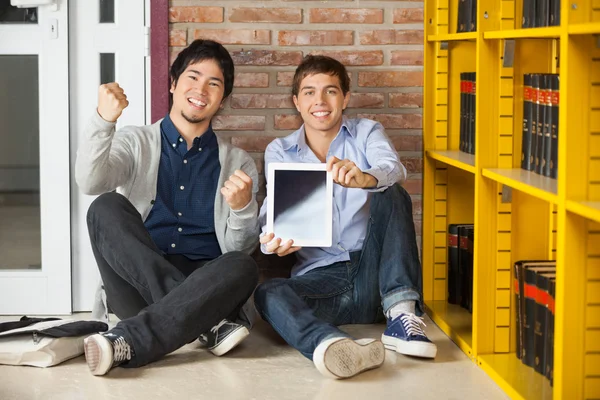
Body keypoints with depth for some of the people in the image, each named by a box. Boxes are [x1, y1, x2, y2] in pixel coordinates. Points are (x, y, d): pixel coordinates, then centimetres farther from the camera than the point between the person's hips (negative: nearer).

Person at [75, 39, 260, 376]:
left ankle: (128, 342, -37)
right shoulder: (135, 143, 13)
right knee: (107, 207, -25)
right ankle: (207, 321, -28)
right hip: (137, 285, 0)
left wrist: (242, 207, -15)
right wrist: (104, 121, -26)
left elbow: (239, 250, 6)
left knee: (243, 269, -32)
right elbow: (90, 183, -10)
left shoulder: (238, 163, 14)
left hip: (203, 286, 0)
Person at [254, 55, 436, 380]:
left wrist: (364, 178, -40)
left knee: (392, 194, -21)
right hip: (319, 277, 0)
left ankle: (402, 316, -33)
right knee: (267, 294, -30)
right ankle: (333, 347, -62)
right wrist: (273, 240, -30)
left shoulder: (366, 133, 10)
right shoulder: (279, 152, 13)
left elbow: (394, 169, -14)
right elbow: (272, 212, -3)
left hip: (372, 274, 0)